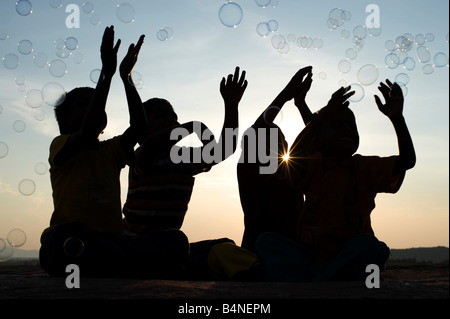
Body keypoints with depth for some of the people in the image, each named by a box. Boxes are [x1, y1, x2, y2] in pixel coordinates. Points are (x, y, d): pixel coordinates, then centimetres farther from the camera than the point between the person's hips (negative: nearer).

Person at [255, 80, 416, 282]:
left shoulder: (365, 167, 7)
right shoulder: (314, 165, 3)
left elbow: (406, 161, -6)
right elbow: (296, 155, -21)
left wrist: (396, 117, -19)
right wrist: (324, 115, -30)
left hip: (350, 261, 0)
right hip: (311, 254, 0)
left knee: (369, 245, -33)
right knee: (267, 241, -21)